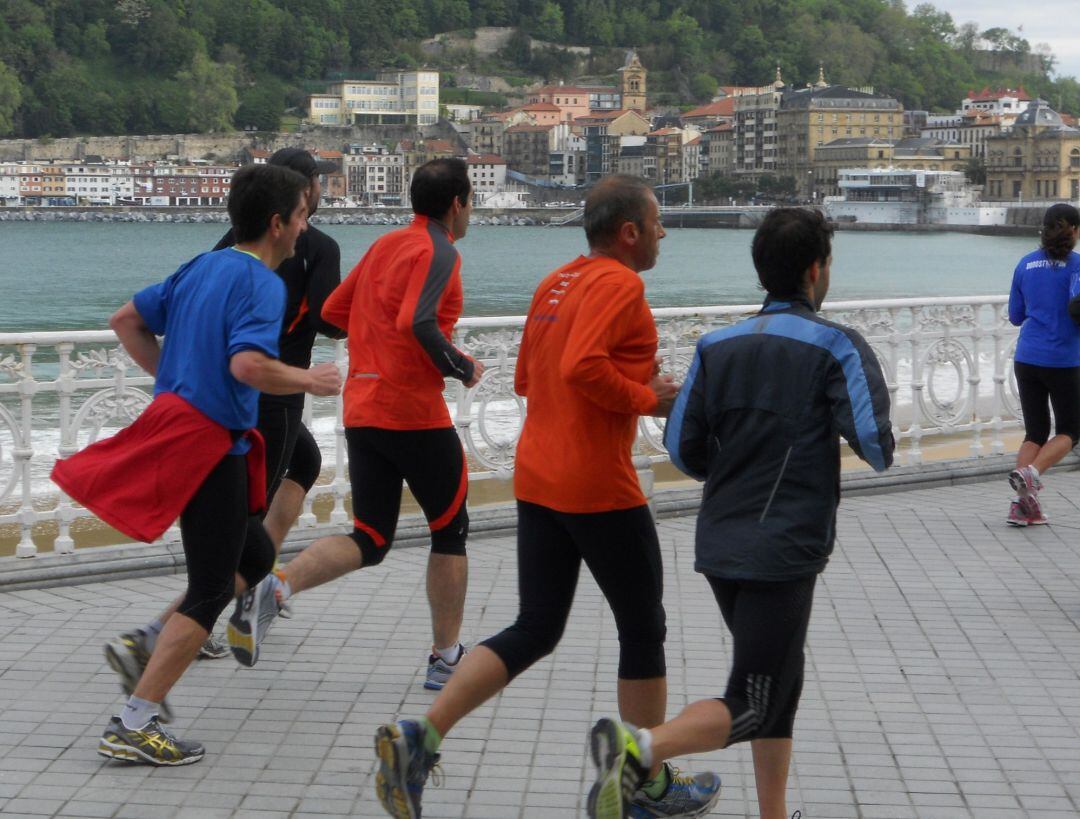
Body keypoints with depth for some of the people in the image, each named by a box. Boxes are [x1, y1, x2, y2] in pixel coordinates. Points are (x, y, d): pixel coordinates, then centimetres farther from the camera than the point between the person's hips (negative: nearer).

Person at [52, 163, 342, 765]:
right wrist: (311, 381, -14)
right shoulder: (262, 283, -14)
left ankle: (151, 645, 17)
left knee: (255, 557, 22)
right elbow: (247, 364, -30)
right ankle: (133, 728, -1)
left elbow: (126, 321, 16)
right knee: (211, 592, -1)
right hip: (208, 444, -9)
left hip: (177, 420, 9)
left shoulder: (204, 266, 12)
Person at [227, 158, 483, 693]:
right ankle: (446, 659, 15)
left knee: (370, 540, 10)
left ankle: (276, 587, -16)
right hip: (415, 414, -7)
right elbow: (417, 323, -25)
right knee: (450, 531, 10)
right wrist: (461, 368, -11)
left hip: (361, 411, 7)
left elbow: (333, 311, 20)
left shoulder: (384, 245, 15)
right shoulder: (438, 252, -9)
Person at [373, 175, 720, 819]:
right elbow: (583, 367, -28)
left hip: (537, 480, 8)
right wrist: (646, 399, -13)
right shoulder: (620, 285, -13)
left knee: (535, 630, 11)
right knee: (643, 629, 8)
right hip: (599, 487, -8)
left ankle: (419, 738, -2)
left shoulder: (556, 284, 15)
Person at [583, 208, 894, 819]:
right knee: (750, 709, -5)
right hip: (784, 551, -6)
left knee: (781, 680, 21)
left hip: (720, 542, 6)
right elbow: (875, 446, -16)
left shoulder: (719, 345, 7)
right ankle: (639, 747, -28)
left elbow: (684, 450, 5)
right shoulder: (837, 347, -7)